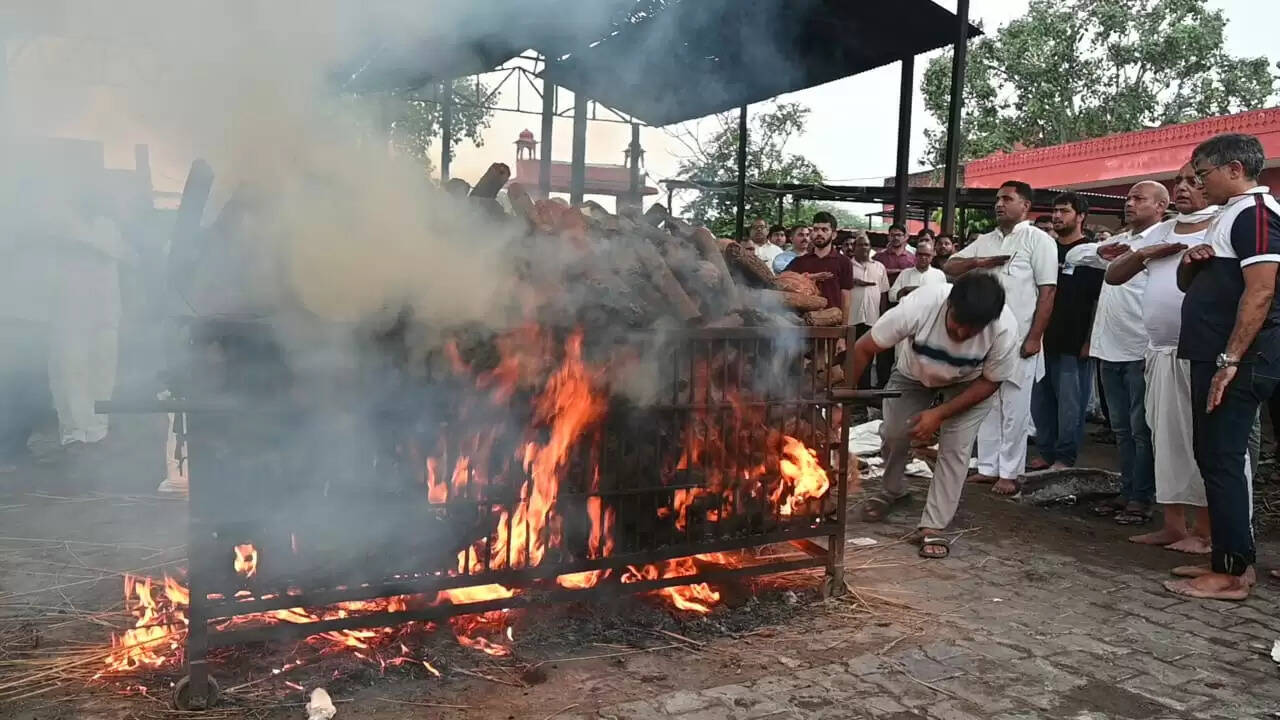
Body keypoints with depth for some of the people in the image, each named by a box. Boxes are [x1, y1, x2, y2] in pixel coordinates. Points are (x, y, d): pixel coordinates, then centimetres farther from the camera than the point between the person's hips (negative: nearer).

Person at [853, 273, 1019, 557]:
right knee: (893, 432, -2)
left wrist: (940, 414, -27)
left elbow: (990, 381, -19)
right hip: (914, 374, 1)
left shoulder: (1006, 329, -37)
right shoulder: (919, 305, -40)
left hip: (970, 384, -1)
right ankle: (893, 491, 30)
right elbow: (863, 349, -29)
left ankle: (932, 527, -1)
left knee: (955, 448, -13)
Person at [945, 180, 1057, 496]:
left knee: (1014, 407, 0)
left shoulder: (1038, 240, -2)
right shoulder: (984, 241, 15)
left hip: (1018, 338, -6)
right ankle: (987, 467, 19)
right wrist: (978, 263, -5)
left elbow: (1047, 291, -7)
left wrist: (1034, 338, -13)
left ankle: (1009, 473, 8)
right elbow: (950, 267, 15)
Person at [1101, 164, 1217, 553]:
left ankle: (1205, 532, 4)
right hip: (1160, 352, 7)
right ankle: (1173, 525, 18)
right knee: (1166, 440, 10)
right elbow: (1113, 275, 17)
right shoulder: (1160, 232, 18)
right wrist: (1142, 254, 0)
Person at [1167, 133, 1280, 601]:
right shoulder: (1230, 216, 20)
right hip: (1214, 357, 10)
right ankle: (1229, 558, 21)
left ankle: (1232, 573, -1)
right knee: (1214, 457, 13)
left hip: (1236, 362, -10)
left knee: (1221, 459, -7)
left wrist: (1230, 361, -23)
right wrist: (1191, 262, 3)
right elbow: (1191, 285, 26)